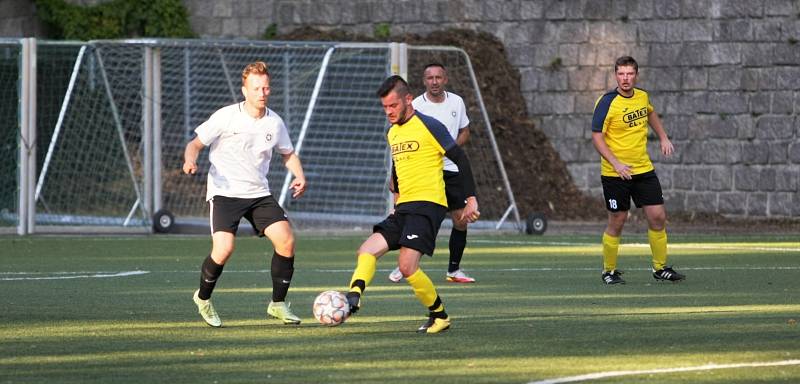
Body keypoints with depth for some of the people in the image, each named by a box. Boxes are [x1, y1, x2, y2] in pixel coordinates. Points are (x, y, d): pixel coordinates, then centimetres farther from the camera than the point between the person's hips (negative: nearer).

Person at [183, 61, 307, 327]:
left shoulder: (275, 123, 6)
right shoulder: (226, 117, -7)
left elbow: (288, 154, 23)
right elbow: (196, 143, -3)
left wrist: (299, 176, 4)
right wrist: (190, 160, -25)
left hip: (259, 194, 5)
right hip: (224, 193, -5)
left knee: (286, 240, -13)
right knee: (224, 248, -22)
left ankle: (278, 304, 5)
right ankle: (203, 298, 8)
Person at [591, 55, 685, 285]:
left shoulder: (642, 97, 4)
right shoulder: (607, 103, -14)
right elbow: (596, 137, -17)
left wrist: (663, 137, 20)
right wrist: (616, 163, -27)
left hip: (643, 170, 5)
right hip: (615, 175, -5)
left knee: (658, 217, 1)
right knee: (617, 222, 1)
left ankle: (660, 268, 13)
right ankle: (609, 272, 17)